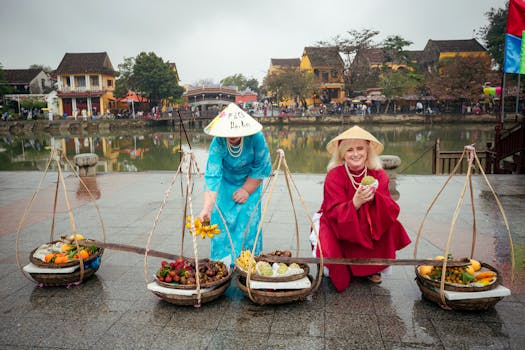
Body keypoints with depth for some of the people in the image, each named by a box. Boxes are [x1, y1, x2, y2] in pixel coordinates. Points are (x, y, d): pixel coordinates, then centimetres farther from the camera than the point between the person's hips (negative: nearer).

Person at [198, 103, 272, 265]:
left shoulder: (256, 138, -29)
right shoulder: (218, 143, -31)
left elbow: (261, 168, -15)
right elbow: (212, 176, -37)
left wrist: (247, 190, -14)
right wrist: (206, 208, -46)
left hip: (250, 183, 0)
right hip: (225, 184, 0)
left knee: (248, 221, -5)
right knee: (221, 220, -5)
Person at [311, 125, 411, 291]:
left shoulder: (378, 175, -9)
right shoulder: (334, 176, -19)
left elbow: (393, 211, -16)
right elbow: (335, 214, -26)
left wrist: (374, 197, -36)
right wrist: (356, 202, -44)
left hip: (368, 230, 4)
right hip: (339, 228, -3)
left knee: (392, 227, -19)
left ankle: (373, 267, 6)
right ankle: (342, 273, 6)